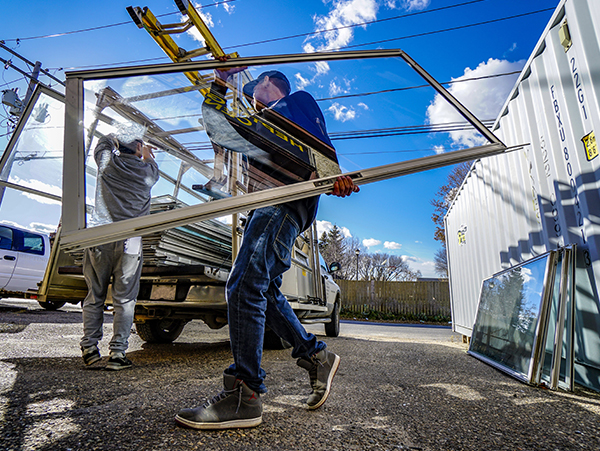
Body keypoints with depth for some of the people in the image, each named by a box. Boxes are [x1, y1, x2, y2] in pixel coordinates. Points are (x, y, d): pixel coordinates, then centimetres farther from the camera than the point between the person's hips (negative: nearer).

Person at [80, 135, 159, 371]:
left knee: (94, 296, 14)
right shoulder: (147, 172, 3)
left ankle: (90, 348, 20)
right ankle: (117, 353, 8)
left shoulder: (106, 162, 7)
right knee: (124, 300, 5)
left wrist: (119, 143, 42)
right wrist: (146, 155, 43)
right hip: (129, 242, -2)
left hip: (98, 239, 2)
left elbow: (105, 140, 29)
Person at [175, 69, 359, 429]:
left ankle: (244, 396, -17)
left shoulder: (297, 101, 16)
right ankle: (317, 356, 13)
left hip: (289, 201, -10)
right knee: (264, 291, 6)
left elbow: (320, 141, -4)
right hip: (271, 205, 10)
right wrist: (221, 81, 33)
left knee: (245, 287, -19)